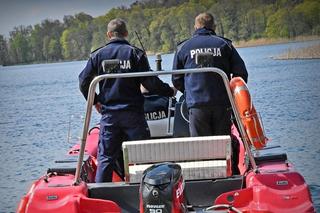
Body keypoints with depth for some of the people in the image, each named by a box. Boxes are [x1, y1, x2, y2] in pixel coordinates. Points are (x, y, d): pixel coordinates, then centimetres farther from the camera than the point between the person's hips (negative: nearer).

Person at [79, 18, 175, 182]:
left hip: (108, 114, 2)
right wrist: (170, 91, 9)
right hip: (133, 112, -2)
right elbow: (150, 82, -6)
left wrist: (95, 101, 17)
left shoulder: (98, 55, 3)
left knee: (106, 157, 7)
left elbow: (83, 81, 3)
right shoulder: (135, 53, -3)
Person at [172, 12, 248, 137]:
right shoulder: (224, 44, 8)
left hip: (196, 105, -1)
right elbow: (241, 74, 4)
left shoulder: (183, 47, 8)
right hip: (222, 104, 1)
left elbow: (176, 80, 12)